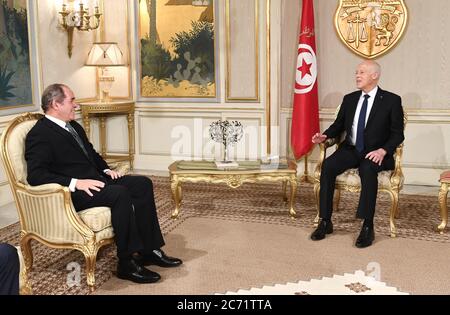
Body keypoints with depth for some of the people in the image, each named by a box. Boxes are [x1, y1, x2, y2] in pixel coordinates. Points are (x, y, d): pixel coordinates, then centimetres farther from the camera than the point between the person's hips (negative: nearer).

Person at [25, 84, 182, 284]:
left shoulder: (74, 126, 18)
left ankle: (149, 250, -4)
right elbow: (35, 175, -20)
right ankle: (126, 263, -22)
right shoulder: (39, 134, -9)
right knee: (120, 193, -31)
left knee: (143, 184, -5)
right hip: (73, 193, -9)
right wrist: (75, 183, -26)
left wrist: (106, 169, 11)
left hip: (96, 179, 9)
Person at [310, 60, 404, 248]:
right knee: (328, 165, -26)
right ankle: (325, 222, -21)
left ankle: (368, 227, -31)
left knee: (368, 169, -38)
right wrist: (325, 136, -3)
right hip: (350, 150, 4)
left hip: (376, 153, -4)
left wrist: (383, 151, -20)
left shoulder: (392, 100, 1)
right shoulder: (349, 99, 14)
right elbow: (338, 125, 19)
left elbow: (398, 134, -2)